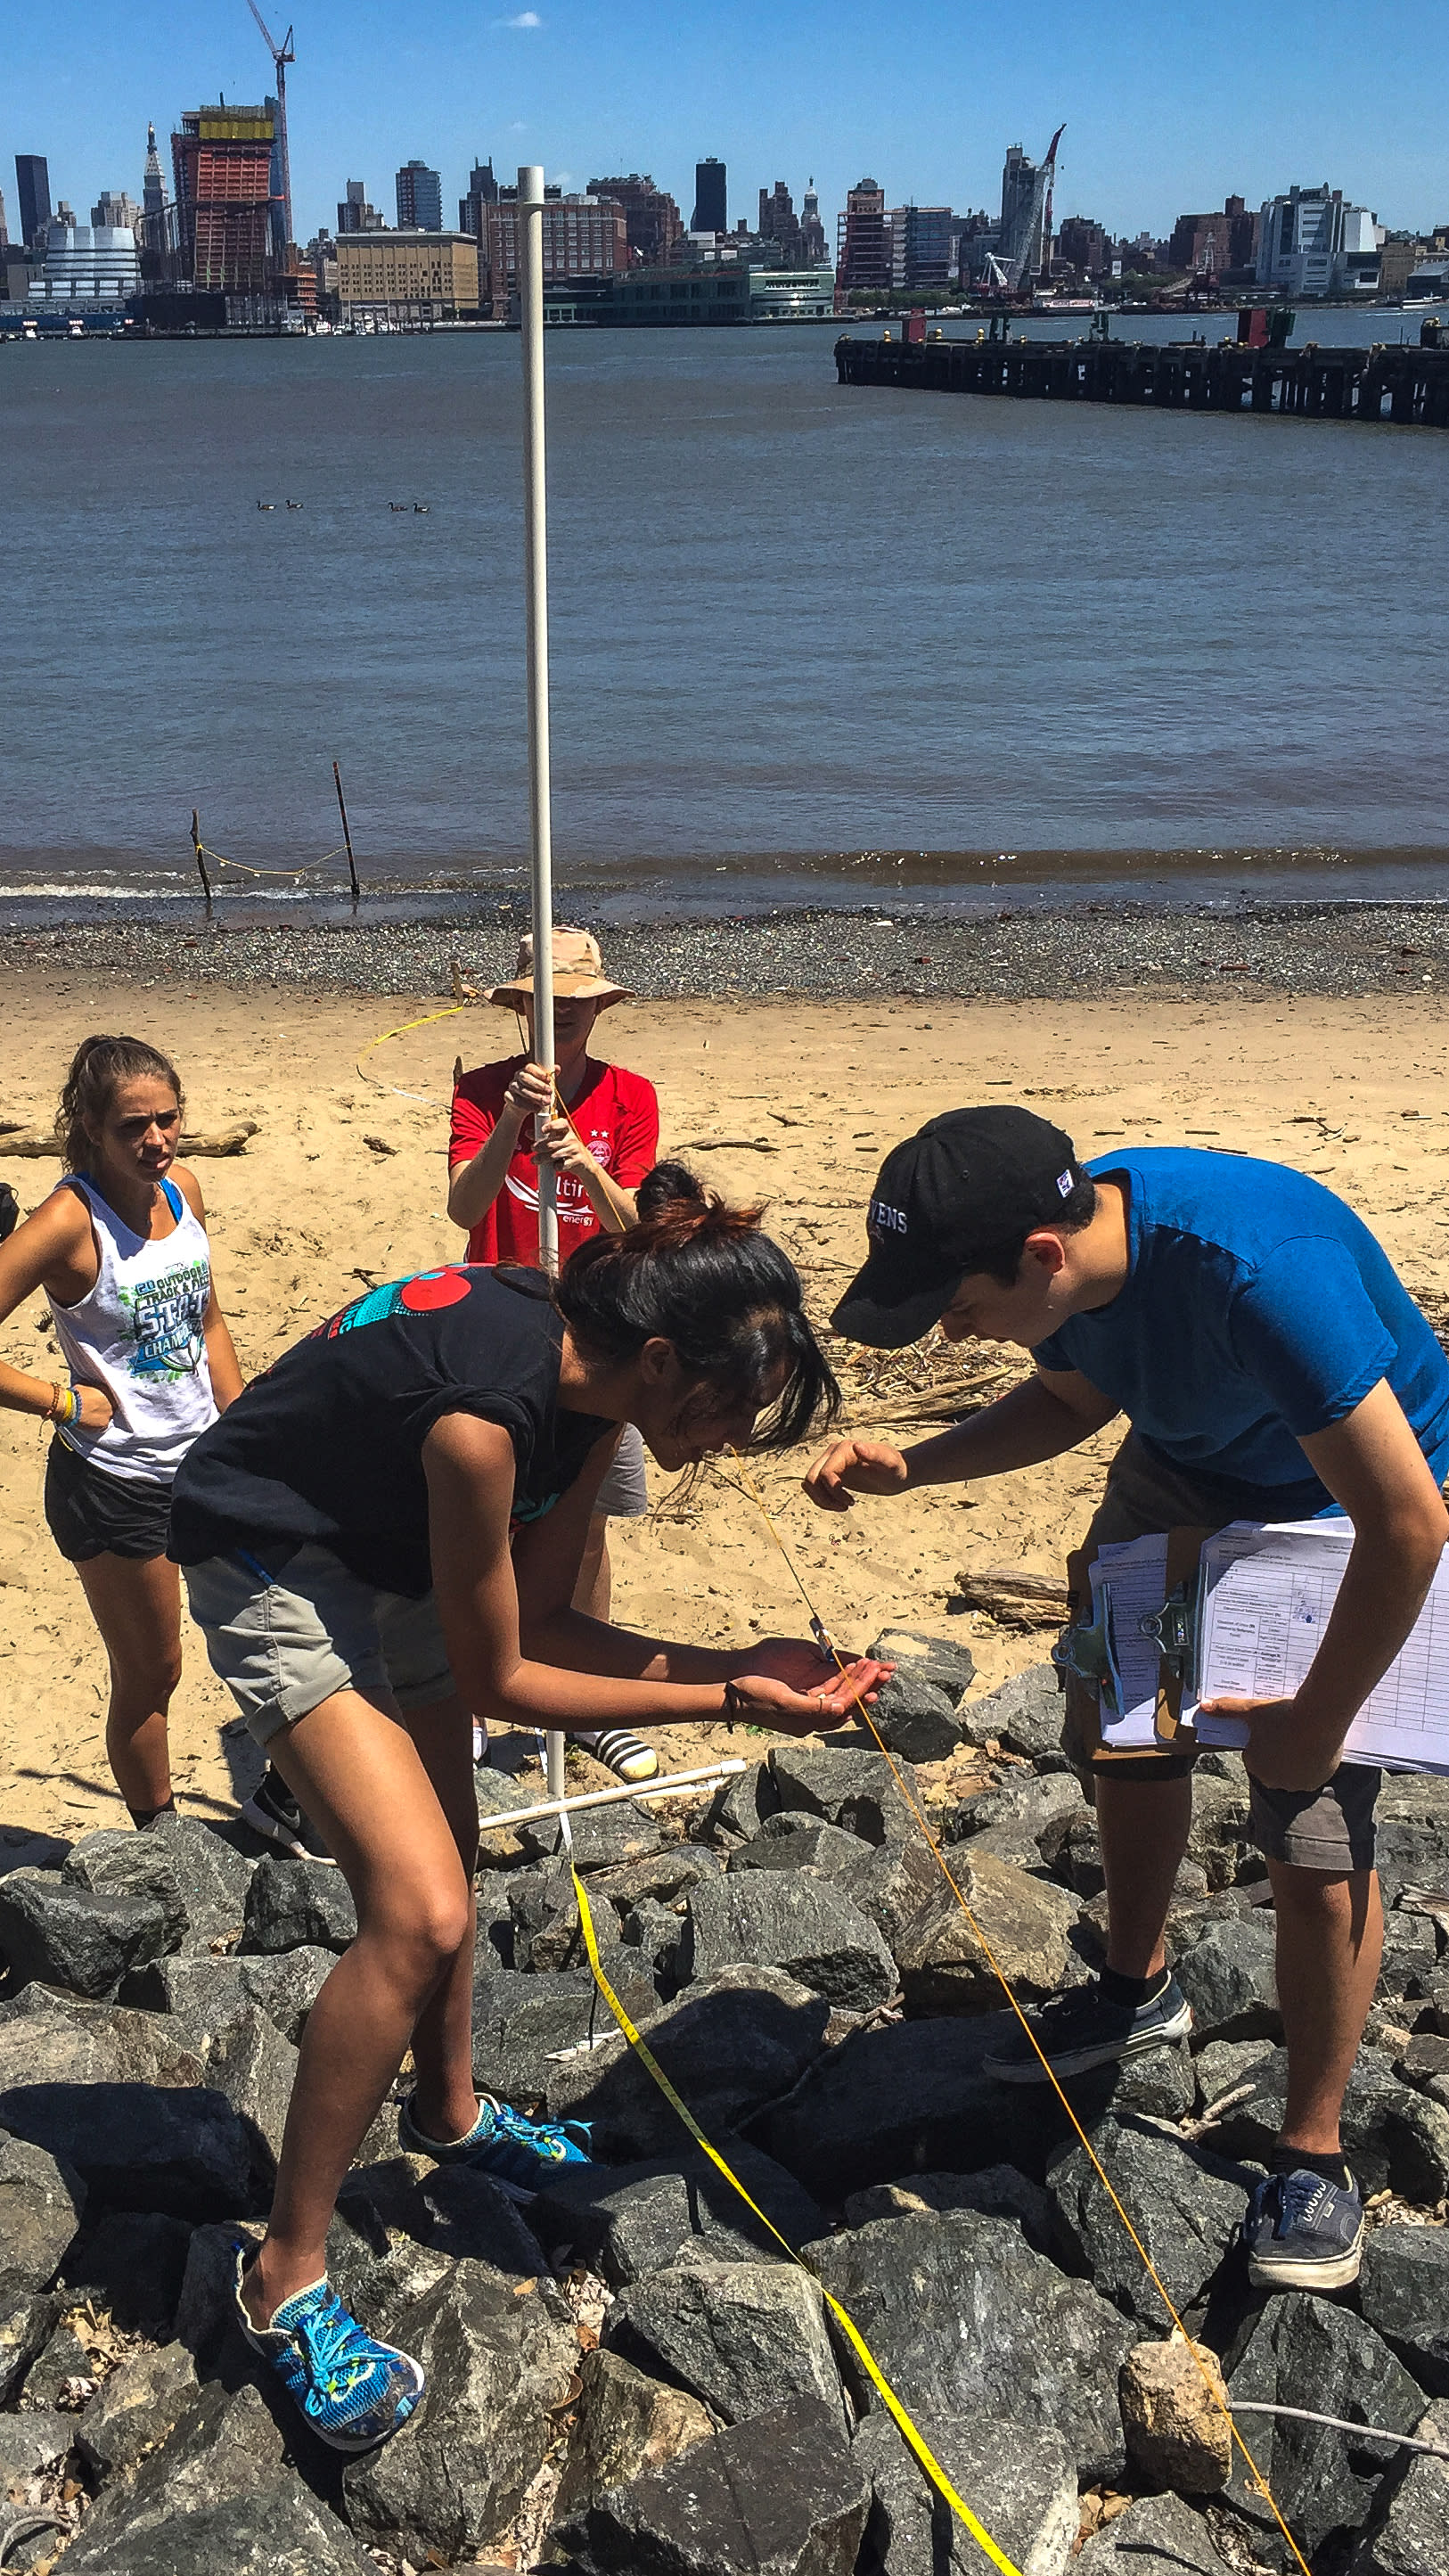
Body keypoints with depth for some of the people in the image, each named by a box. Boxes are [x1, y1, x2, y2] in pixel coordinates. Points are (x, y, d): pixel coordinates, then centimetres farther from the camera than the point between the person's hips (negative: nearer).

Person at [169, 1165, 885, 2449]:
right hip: (274, 1566, -9)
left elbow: (540, 1620, -3)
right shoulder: (486, 1413, -35)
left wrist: (735, 1664, -12)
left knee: (441, 1858, 19)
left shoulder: (587, 1375, -10)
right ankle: (285, 2276, -3)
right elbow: (497, 1678, -23)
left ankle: (450, 2112, 45)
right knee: (422, 1909, -18)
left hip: (393, 1553, 9)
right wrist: (730, 1701, -22)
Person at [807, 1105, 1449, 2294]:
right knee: (1121, 1731, 14)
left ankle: (1314, 2159, 10)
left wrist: (1315, 1723, -22)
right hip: (1182, 1471, 7)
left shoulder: (1263, 1274, -42)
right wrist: (909, 1467, -12)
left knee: (1316, 1833, -9)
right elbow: (1072, 1400, 4)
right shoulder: (1066, 1233, -18)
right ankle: (1139, 1989, 40)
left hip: (1345, 1501, -7)